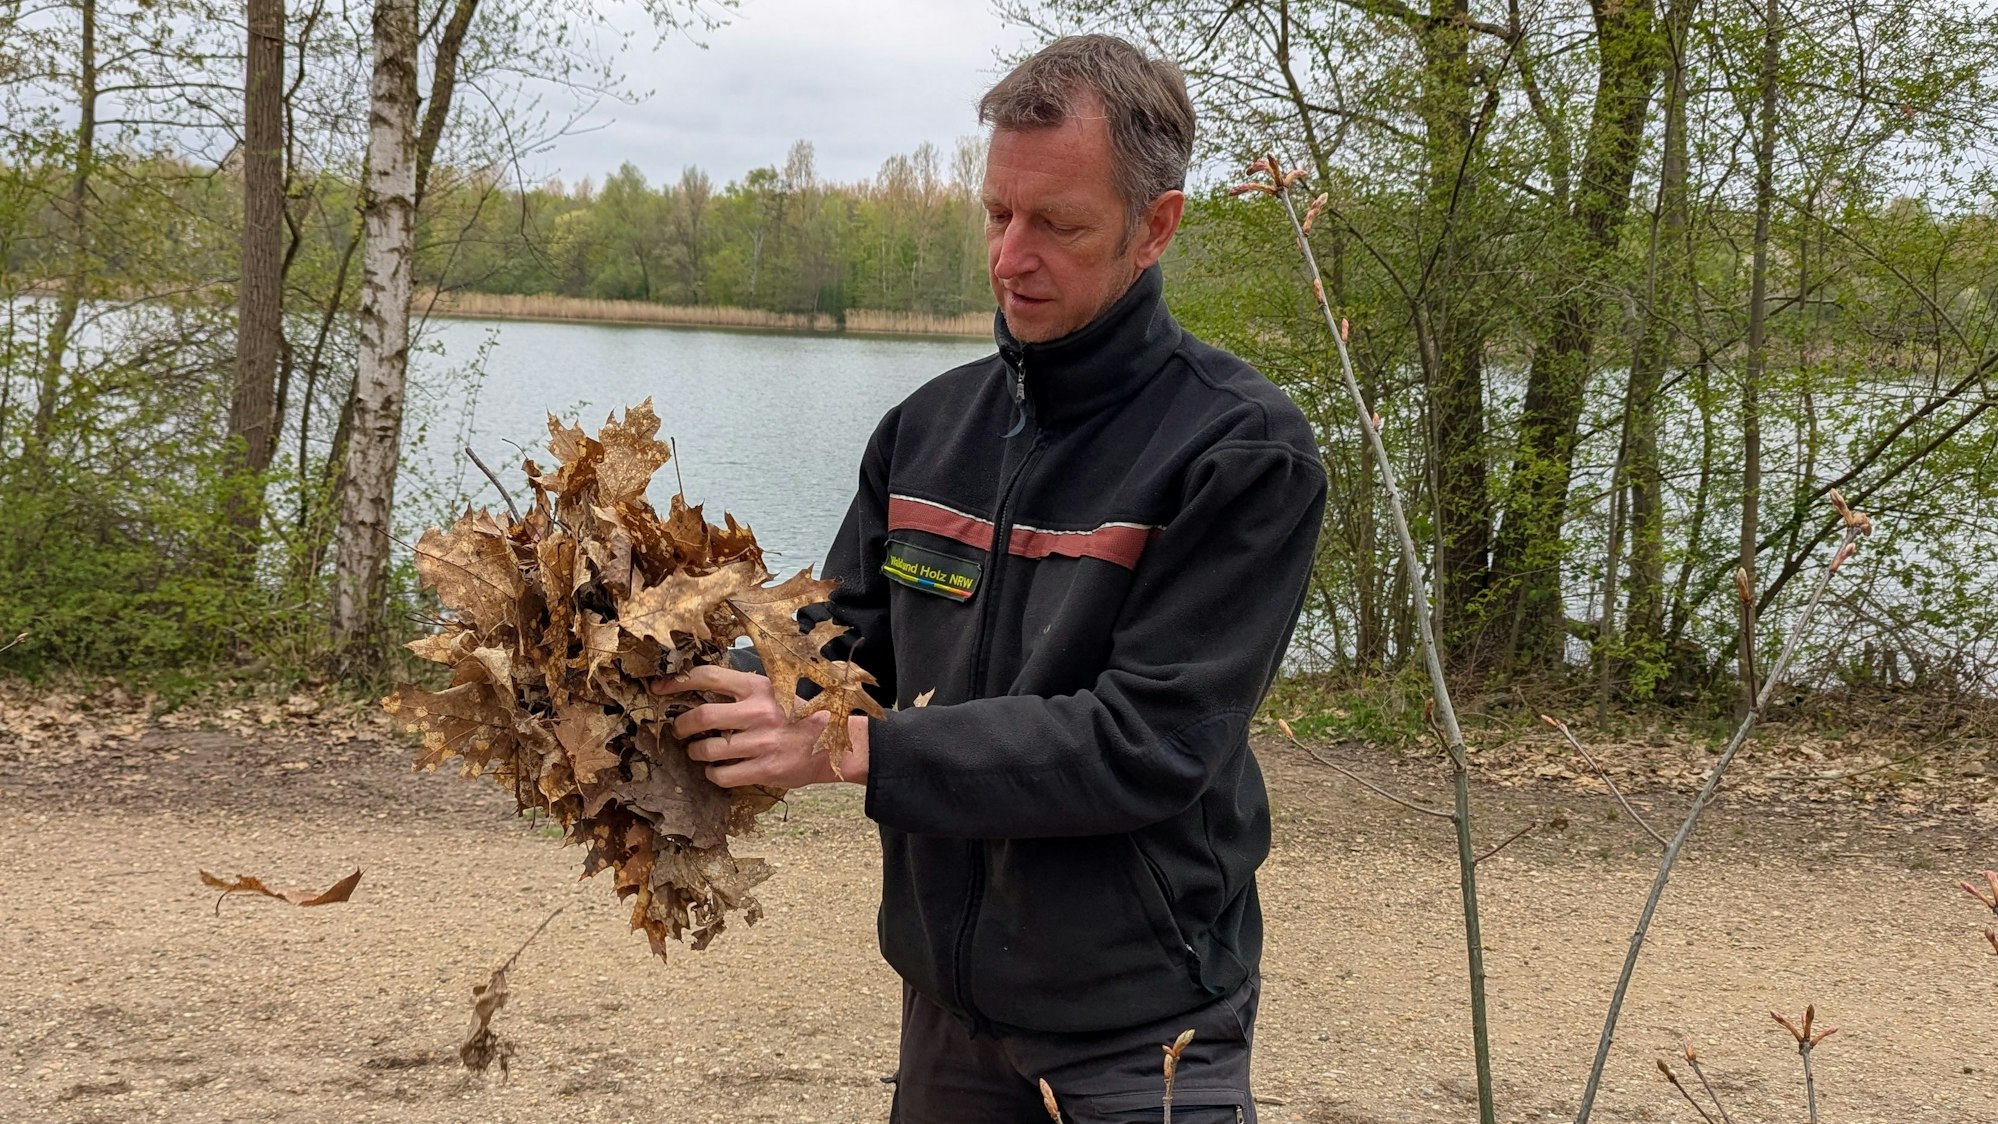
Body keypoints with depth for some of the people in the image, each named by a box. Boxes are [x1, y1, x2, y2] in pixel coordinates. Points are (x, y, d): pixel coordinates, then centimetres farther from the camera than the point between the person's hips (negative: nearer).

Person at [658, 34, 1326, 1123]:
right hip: (945, 991, 6)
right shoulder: (927, 429, 4)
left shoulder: (1243, 452, -16)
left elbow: (1147, 743, -22)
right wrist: (707, 684, -14)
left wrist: (852, 746, -26)